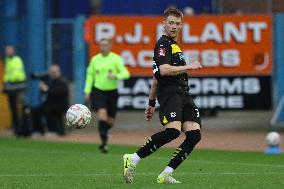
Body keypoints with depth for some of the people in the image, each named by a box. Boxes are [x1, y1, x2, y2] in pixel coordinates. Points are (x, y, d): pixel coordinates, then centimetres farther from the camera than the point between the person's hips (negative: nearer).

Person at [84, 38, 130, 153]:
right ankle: (104, 142, -14)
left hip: (112, 92, 0)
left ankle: (104, 133, 42)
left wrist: (115, 76, -29)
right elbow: (90, 75, 14)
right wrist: (87, 91, 8)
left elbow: (125, 73, -10)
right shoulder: (95, 59, 4)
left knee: (110, 121, 9)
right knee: (102, 116, -20)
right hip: (98, 91, 0)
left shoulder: (116, 59, -4)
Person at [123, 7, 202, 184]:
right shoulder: (163, 44, -2)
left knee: (194, 134, -7)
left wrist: (151, 103, 29)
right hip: (170, 92, -9)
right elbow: (163, 70, -18)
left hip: (183, 94, 9)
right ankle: (133, 159, -18)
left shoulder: (174, 45, 27)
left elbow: (156, 78, 30)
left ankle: (166, 175, -6)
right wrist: (189, 66, -9)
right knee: (173, 131, -27)